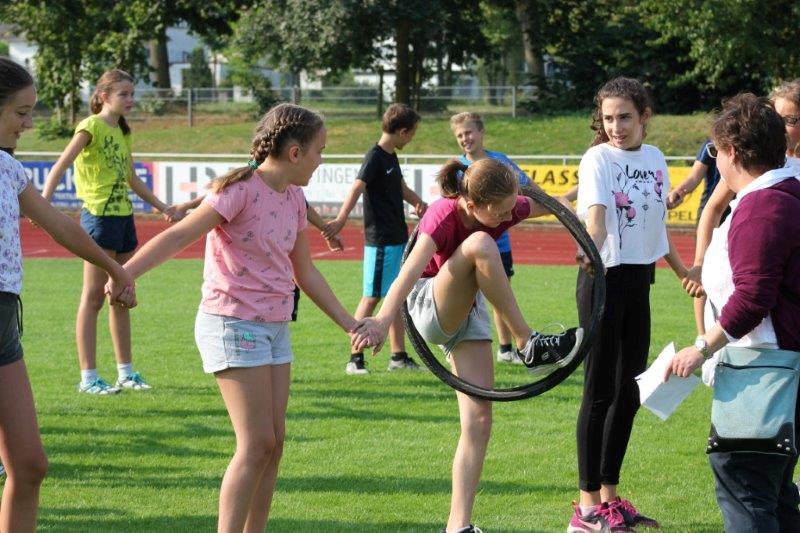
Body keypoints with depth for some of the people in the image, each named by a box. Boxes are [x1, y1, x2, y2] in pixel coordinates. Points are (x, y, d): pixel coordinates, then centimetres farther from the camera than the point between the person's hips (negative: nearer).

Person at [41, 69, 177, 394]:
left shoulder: (122, 132, 15)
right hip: (99, 216, -8)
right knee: (93, 297, -5)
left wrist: (160, 205, 32)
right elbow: (61, 166, -19)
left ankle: (125, 372, 18)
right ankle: (88, 377, -4)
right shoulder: (91, 127, -9)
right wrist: (44, 202, -33)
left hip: (123, 216, 8)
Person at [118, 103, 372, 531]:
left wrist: (349, 324, 23)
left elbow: (305, 273, 20)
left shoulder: (294, 199, 10)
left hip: (274, 327, 8)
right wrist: (122, 274, -35)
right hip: (233, 323, -8)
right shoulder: (241, 191, -15)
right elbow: (178, 236, -23)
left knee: (274, 443, 7)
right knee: (257, 444, -11)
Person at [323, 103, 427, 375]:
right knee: (371, 298, -5)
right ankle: (355, 359, -1)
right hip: (380, 240, -9)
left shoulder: (391, 157, 13)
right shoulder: (375, 157, -14)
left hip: (398, 238, 9)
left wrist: (417, 201, 1)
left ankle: (399, 356, 20)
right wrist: (341, 220, -43)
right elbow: (357, 187, -28)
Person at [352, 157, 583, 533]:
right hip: (428, 308, -6)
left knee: (479, 420, -7)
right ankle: (529, 346, -29)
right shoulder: (444, 217, -29)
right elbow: (413, 267, -45)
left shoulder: (505, 208, -12)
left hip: (468, 311, 6)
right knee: (480, 244, -35)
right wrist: (383, 320, -58)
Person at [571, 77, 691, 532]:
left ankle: (610, 495, 23)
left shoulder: (655, 160, 7)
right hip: (604, 278, -7)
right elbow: (596, 215, -28)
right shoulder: (598, 159, -11)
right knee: (600, 390, -4)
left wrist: (684, 272, 29)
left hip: (639, 279, 7)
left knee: (630, 391, 11)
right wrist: (591, 253, -47)